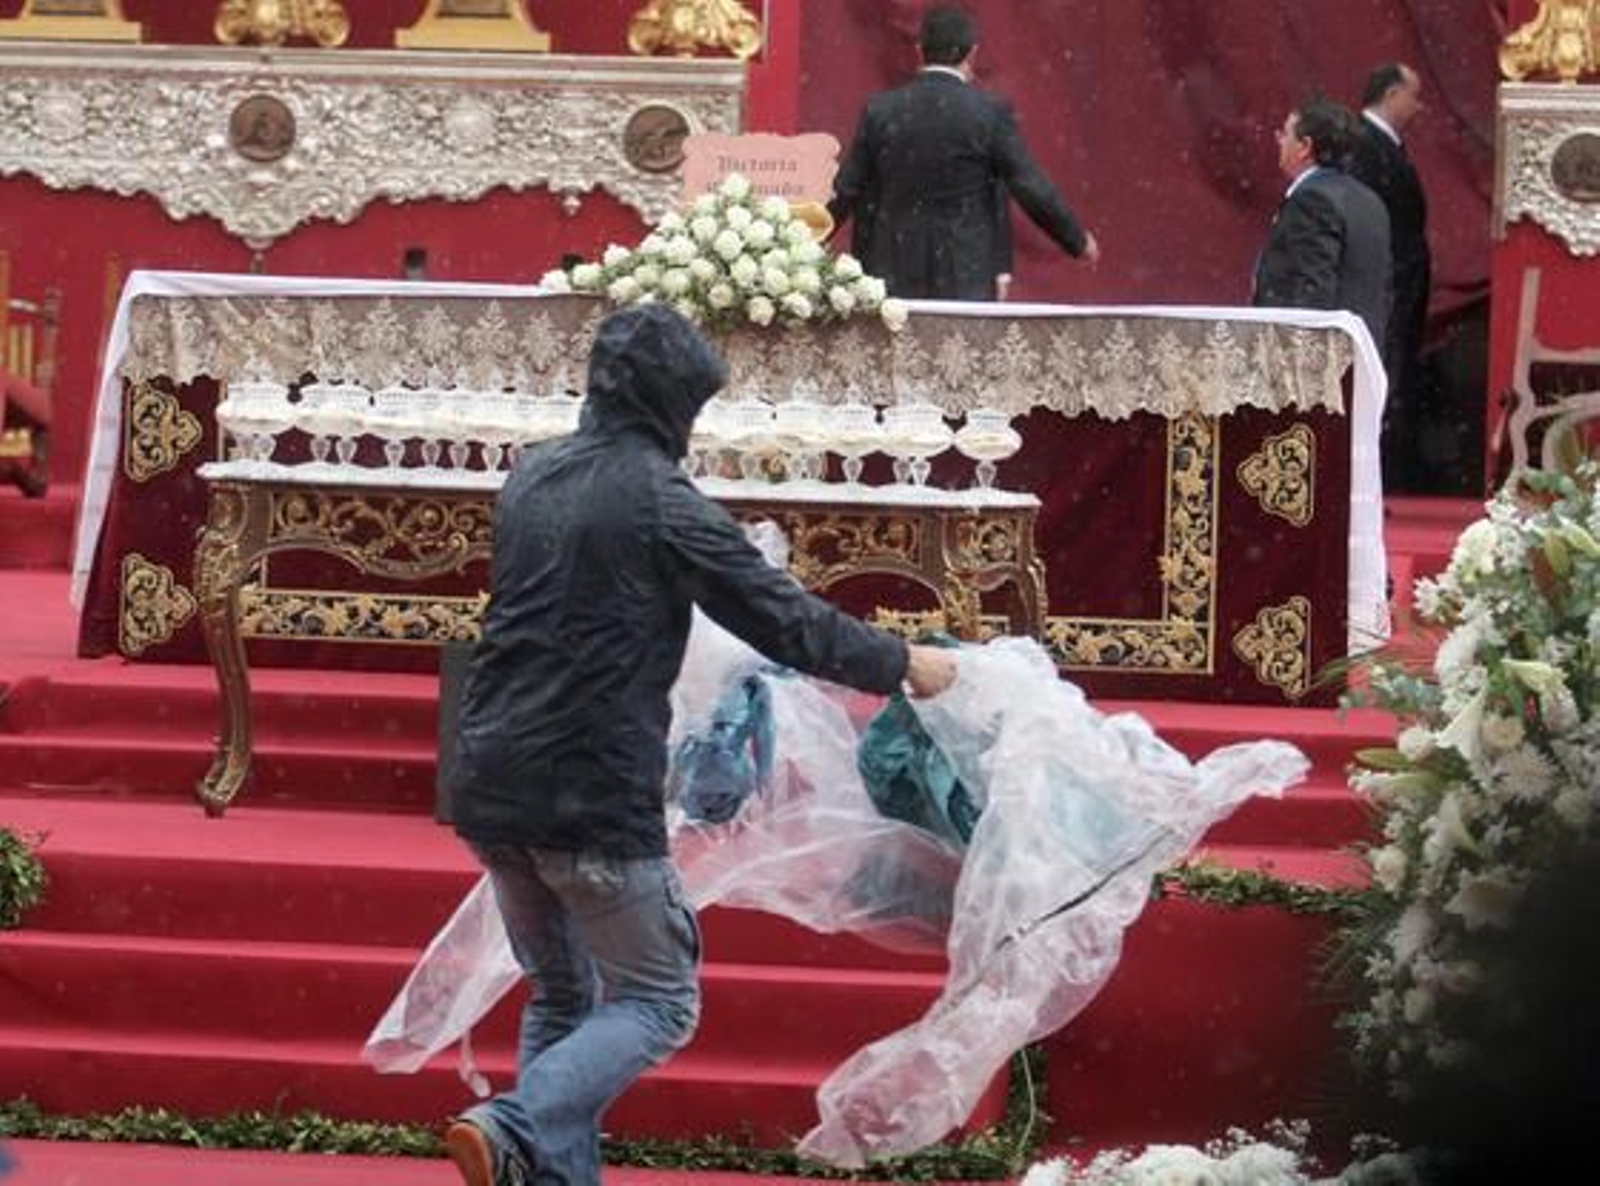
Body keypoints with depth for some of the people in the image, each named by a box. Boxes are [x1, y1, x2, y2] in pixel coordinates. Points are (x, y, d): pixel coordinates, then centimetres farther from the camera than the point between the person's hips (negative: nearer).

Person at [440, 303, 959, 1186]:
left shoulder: (531, 480, 10)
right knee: (658, 1000, 4)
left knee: (562, 995, 20)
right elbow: (784, 619, -8)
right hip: (595, 794, -7)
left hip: (490, 788, 7)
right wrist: (904, 664, 6)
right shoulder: (659, 502, -11)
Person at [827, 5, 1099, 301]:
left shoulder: (879, 110, 1)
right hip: (967, 282, -2)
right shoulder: (991, 112, -6)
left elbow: (845, 192, 6)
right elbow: (1032, 189, -4)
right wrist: (1079, 242, 10)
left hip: (895, 278, 2)